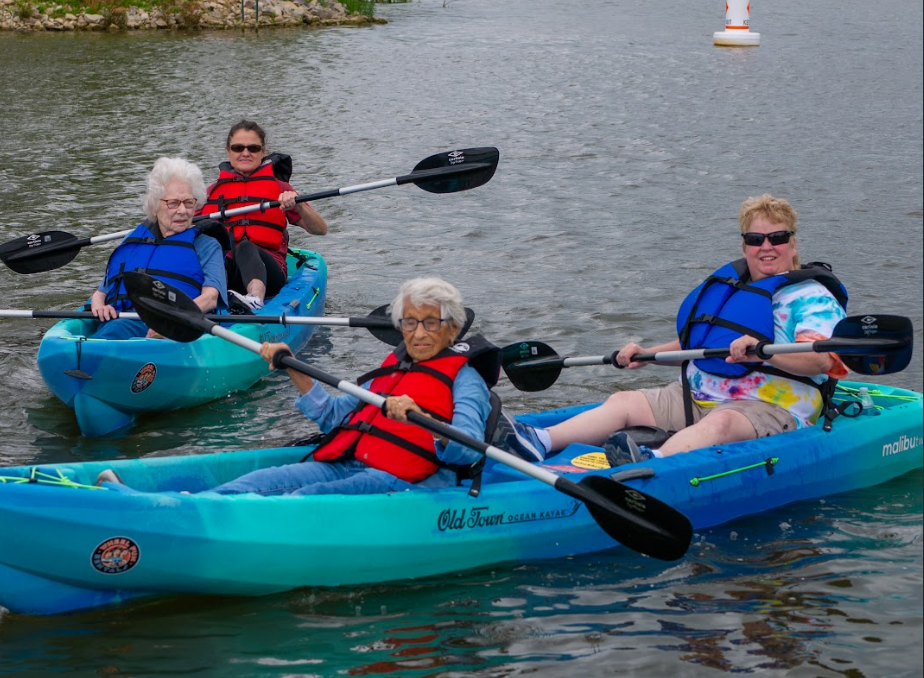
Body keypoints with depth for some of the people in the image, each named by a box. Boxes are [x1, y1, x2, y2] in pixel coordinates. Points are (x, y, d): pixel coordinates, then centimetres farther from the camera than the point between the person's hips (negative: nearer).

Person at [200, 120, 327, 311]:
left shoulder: (278, 188, 17)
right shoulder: (213, 191, 23)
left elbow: (320, 229, 7)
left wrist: (297, 205, -12)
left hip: (267, 270, -1)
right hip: (220, 266, 2)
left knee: (246, 248, -36)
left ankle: (255, 299, -67)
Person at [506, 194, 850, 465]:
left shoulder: (811, 296, -4)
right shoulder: (728, 281, 18)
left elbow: (823, 360, -22)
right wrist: (648, 355, 17)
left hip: (767, 407, -8)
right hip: (697, 396, 8)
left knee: (720, 424, -40)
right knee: (624, 401, -9)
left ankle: (651, 464, -70)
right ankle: (541, 442, -31)